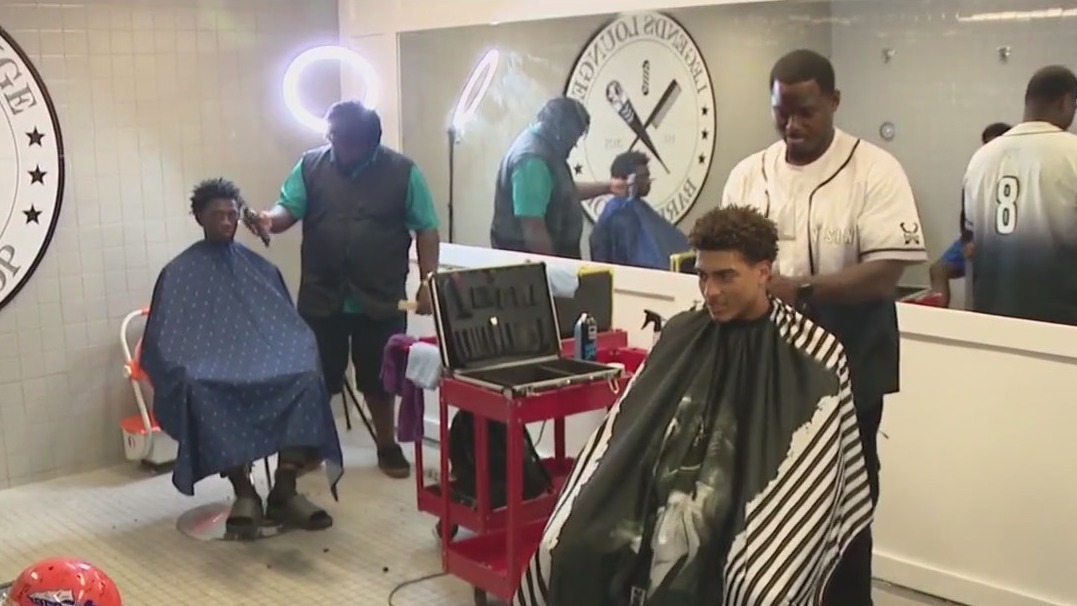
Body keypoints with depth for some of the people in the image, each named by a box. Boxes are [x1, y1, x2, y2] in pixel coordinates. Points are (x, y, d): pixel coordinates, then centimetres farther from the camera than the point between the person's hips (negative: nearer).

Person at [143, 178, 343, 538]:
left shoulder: (261, 269, 19)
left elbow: (288, 323, 18)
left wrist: (297, 354, -4)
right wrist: (182, 368, -13)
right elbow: (164, 338, 6)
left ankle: (285, 491, -28)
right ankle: (244, 494, -30)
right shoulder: (179, 274, 12)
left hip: (265, 361, 2)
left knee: (306, 376, -31)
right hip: (209, 370, -2)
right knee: (199, 389, -39)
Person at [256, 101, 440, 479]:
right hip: (321, 298, 2)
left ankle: (387, 446, 28)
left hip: (380, 300, -1)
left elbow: (426, 230, -2)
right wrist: (270, 219, -26)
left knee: (378, 378, 10)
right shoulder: (311, 166, 2)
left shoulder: (402, 172, -3)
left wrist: (427, 283, -9)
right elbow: (289, 209, -2)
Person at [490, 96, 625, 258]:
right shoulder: (532, 158, -25)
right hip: (532, 261, -10)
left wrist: (607, 187, 25)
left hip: (548, 255, 10)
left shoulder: (544, 146, 10)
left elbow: (564, 192, 26)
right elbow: (532, 229, -29)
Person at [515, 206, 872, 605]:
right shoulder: (680, 335, 10)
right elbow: (628, 429, 11)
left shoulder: (813, 356, -3)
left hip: (748, 510, -3)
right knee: (572, 551, -20)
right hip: (662, 494, 3)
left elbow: (813, 472, -3)